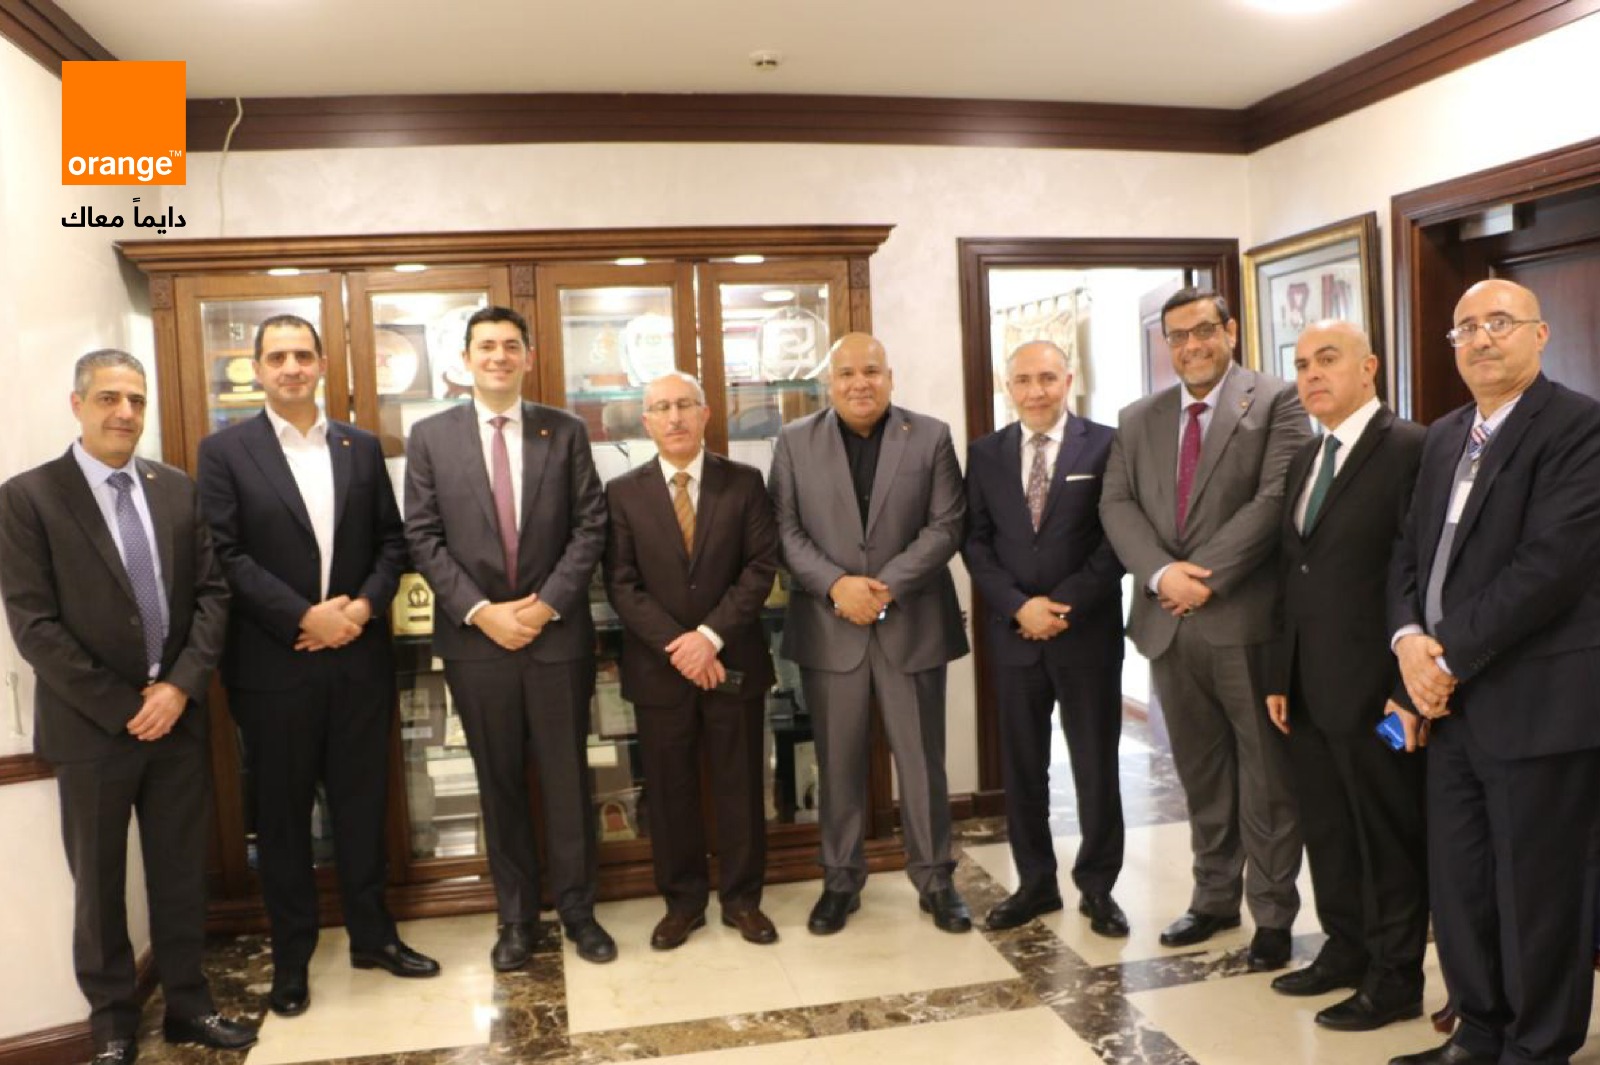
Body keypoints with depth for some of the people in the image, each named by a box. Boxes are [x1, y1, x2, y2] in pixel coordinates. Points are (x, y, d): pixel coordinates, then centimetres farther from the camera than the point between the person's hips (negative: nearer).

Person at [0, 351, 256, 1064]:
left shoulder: (177, 489, 5)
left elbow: (211, 593, 3)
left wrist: (181, 686, -10)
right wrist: (120, 706, -14)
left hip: (177, 715, 3)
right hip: (90, 725, -3)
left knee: (181, 873, 13)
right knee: (100, 887, 12)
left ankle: (187, 1005, 30)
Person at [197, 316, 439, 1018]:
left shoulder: (362, 447, 8)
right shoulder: (225, 451, -1)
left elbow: (392, 541, 7)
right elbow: (224, 555, -9)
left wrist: (365, 605, -10)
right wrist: (304, 617, -16)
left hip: (359, 657, 3)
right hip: (273, 664, -2)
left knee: (362, 803, 12)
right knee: (282, 814, 10)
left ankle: (372, 934, 28)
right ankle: (291, 956, 24)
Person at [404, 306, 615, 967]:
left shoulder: (565, 432, 3)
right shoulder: (430, 436, 3)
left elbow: (590, 526, -1)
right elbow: (423, 538, -2)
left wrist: (547, 603, -11)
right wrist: (480, 611, -11)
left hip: (557, 633, 0)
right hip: (475, 638, 0)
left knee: (567, 779, 8)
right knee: (500, 784, 11)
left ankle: (577, 909, 25)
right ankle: (516, 916, 25)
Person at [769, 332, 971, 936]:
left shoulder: (930, 436, 3)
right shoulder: (795, 441, 5)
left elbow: (946, 524, -4)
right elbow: (786, 530, -1)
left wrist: (888, 586, -14)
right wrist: (837, 585, -15)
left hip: (912, 623, 0)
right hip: (828, 627, 1)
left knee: (922, 760, 8)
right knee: (838, 763, 9)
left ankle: (935, 879, 23)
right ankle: (840, 880, 24)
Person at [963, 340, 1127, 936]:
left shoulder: (1105, 445, -1)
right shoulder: (985, 454, 7)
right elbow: (975, 542, 4)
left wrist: (1065, 606, -13)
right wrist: (1018, 607, -10)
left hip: (1088, 632, -2)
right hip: (1013, 633, 3)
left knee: (1096, 765, 7)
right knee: (1022, 767, 10)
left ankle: (1097, 886, 23)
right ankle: (1035, 883, 24)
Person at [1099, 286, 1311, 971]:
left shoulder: (1274, 402, -1)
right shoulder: (1138, 419, 13)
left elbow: (1276, 498, -12)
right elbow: (1117, 504, 4)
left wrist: (1208, 575, -16)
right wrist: (1161, 572, -12)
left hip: (1247, 620, -4)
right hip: (1169, 625, 5)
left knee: (1266, 776, 5)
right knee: (1201, 775, 15)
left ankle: (1273, 914, 18)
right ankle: (1214, 898, 29)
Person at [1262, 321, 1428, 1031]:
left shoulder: (1409, 448, -12)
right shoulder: (1305, 460, 14)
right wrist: (1281, 675, 11)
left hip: (1370, 686, -8)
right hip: (1307, 687, 8)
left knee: (1388, 835, 7)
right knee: (1327, 831, 18)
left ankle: (1396, 979, 22)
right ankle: (1346, 950, 34)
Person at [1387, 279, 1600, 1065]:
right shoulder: (1444, 436, 15)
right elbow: (1410, 549, 13)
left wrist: (1448, 654, -16)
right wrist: (1410, 639, -5)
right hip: (1452, 702, 7)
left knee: (1536, 893, 6)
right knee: (1457, 886, 14)